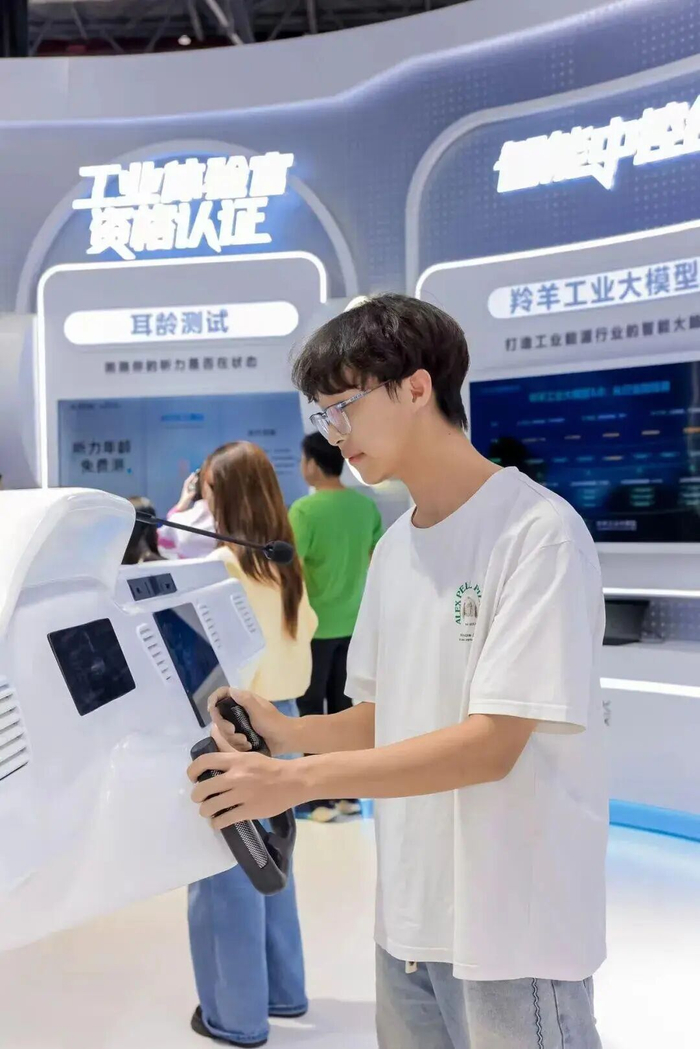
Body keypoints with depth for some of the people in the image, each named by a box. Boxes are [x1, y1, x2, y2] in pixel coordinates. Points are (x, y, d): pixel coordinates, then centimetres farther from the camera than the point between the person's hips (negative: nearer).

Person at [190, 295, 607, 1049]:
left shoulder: (538, 531, -16)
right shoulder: (393, 547, 8)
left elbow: (491, 745, -21)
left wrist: (297, 780, -23)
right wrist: (286, 732, -5)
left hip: (514, 930, -7)